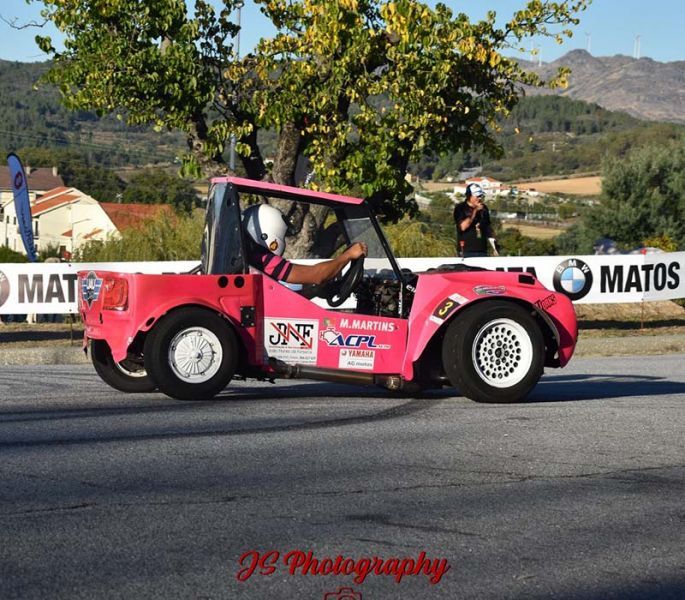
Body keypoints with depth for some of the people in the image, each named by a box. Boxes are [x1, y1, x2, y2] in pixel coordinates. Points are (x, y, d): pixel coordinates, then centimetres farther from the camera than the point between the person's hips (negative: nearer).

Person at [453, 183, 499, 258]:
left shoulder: (484, 209, 12)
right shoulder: (460, 208, -2)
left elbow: (489, 229, 17)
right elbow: (463, 226, -16)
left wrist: (494, 249, 13)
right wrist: (475, 211, -15)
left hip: (482, 251, 5)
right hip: (467, 252, -5)